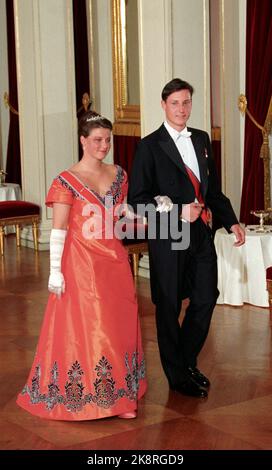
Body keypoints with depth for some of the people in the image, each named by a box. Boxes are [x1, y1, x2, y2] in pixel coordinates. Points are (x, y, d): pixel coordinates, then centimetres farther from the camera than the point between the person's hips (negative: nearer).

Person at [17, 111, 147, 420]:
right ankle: (86, 396, 12)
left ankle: (118, 393, 17)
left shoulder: (118, 175, 9)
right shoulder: (66, 182, -7)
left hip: (115, 261, 5)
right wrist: (55, 272, -14)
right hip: (81, 263, -5)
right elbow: (58, 231, -9)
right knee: (83, 327, 0)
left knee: (118, 325, 6)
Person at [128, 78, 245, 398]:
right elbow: (137, 199, -10)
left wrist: (231, 222, 8)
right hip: (167, 237, -5)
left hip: (200, 233, 6)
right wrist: (177, 212, -17)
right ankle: (177, 375, 23)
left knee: (206, 298, 10)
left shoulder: (201, 140, 11)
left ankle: (187, 361, 33)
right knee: (169, 306, 7)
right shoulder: (150, 146, -7)